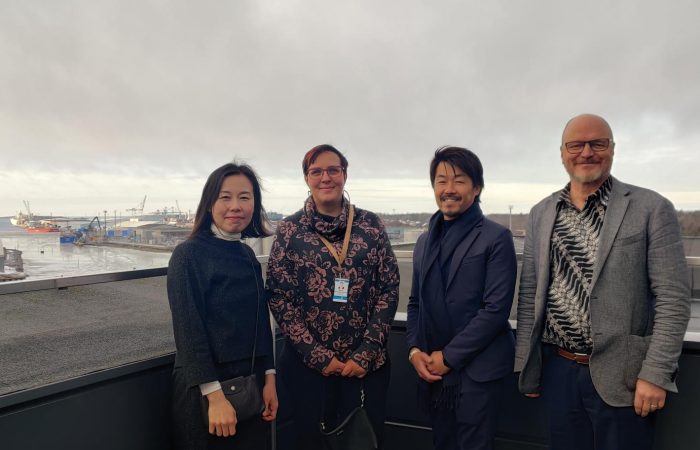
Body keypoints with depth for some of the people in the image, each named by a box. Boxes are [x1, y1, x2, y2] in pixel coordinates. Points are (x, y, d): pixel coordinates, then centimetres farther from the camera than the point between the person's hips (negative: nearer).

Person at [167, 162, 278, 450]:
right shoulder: (189, 254, -14)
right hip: (204, 389, -6)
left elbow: (261, 322, 8)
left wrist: (269, 378, 4)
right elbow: (188, 330, -18)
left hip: (251, 386, 6)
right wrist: (215, 395, -20)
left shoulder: (248, 255, 5)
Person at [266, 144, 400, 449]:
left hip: (367, 362, 1)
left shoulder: (370, 225, 0)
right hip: (308, 362, 0)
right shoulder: (289, 230, -3)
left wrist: (365, 353, -8)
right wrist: (317, 355, -9)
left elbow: (389, 290, -1)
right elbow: (278, 297, -5)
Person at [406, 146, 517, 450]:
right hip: (431, 369, 6)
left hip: (476, 370, -5)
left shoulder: (496, 238, -8)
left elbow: (496, 308, -14)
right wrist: (414, 350, -2)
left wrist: (449, 356, -13)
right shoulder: (425, 241, 11)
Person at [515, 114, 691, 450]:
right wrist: (528, 367, 6)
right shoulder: (541, 214, 6)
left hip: (621, 377, -3)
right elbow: (529, 294, 7)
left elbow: (673, 299, -7)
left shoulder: (652, 209, -5)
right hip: (557, 371, 3)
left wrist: (655, 374, -12)